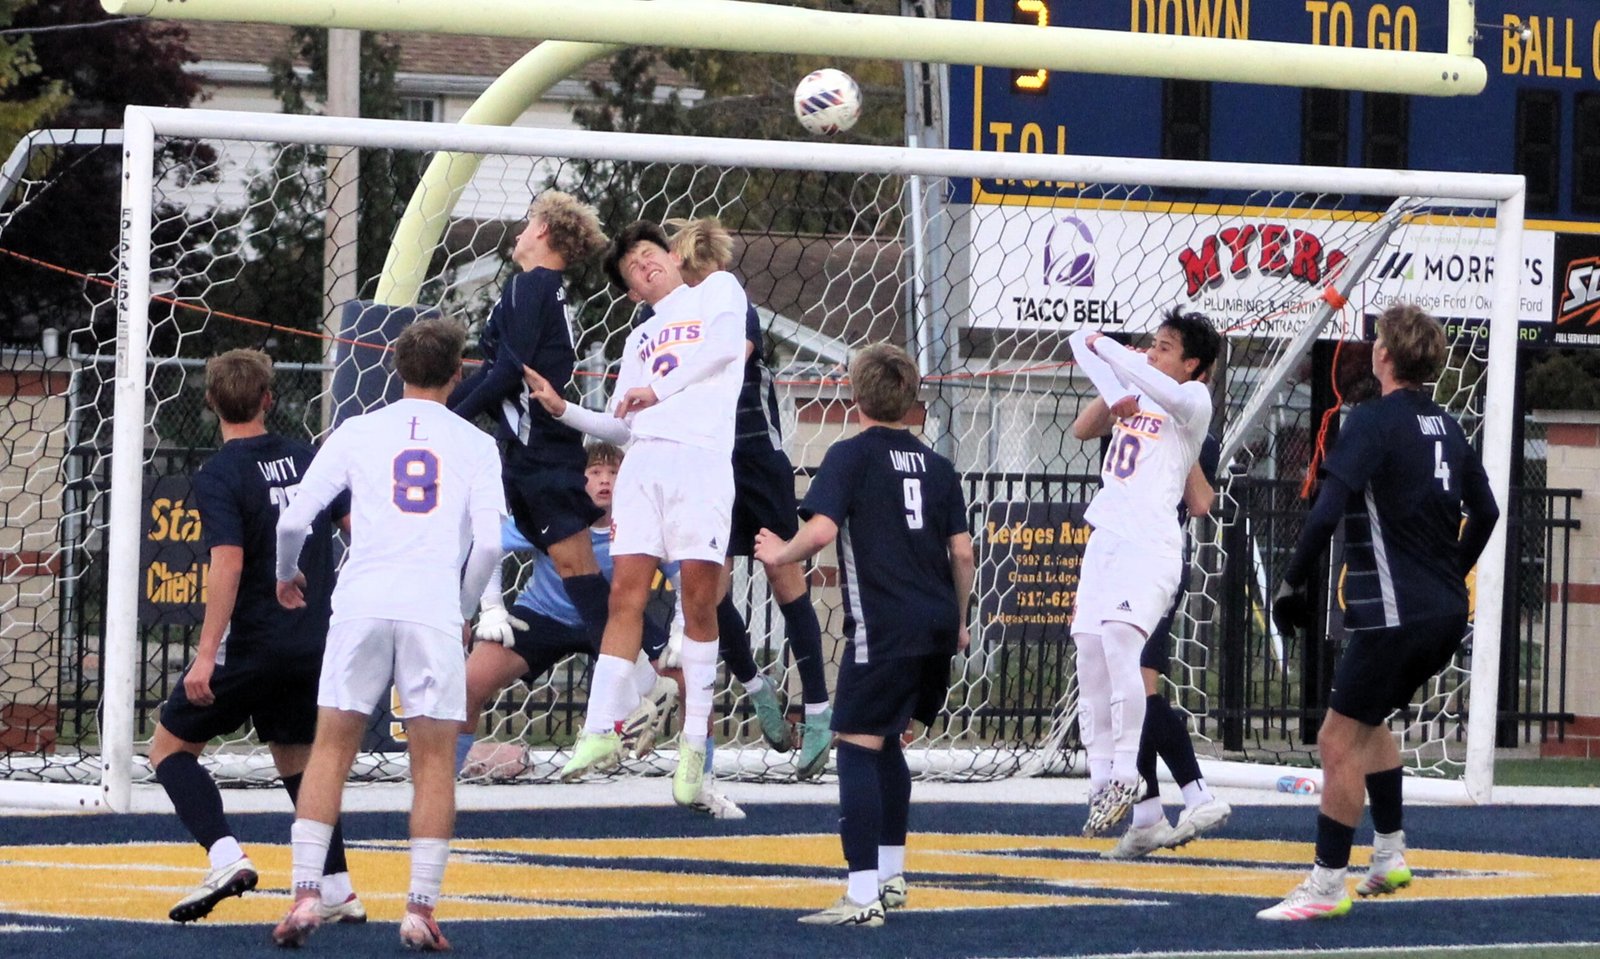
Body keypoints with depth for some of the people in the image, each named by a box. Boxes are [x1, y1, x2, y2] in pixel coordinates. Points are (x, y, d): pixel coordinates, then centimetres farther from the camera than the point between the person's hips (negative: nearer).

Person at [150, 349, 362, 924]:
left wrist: (206, 655, -23)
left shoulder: (218, 477, -11)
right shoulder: (307, 460, 7)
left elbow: (228, 563, -21)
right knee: (296, 759, 21)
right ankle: (337, 892, 13)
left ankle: (226, 857, -12)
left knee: (170, 746, 7)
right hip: (314, 642, 6)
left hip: (252, 645, -6)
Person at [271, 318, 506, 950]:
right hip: (435, 608, -1)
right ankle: (421, 910, -2)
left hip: (361, 605, 1)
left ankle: (305, 897, -1)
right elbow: (488, 544, 0)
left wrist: (286, 576, 27)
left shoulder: (356, 434, 11)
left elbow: (292, 521, 7)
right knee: (434, 762, 4)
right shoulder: (475, 445, 9)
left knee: (331, 749, 7)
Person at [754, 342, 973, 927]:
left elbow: (822, 529, -16)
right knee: (887, 745, 23)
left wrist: (782, 553, 3)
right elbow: (962, 552, 11)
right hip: (936, 627, 7)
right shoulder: (937, 466, 13)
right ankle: (890, 876, 30)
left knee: (858, 747, -7)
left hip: (882, 629, -7)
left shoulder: (851, 456, -3)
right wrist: (958, 620, 23)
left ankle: (863, 896, -18)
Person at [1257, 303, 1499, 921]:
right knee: (1368, 721, 26)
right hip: (1446, 615, 9)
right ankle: (1390, 858, 26)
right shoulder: (1446, 426, 12)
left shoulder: (1375, 421, -12)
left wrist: (1292, 583, -11)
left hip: (1394, 614, -9)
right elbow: (1485, 512, 22)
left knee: (1340, 743, -3)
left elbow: (1327, 511, -20)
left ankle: (1327, 887, -2)